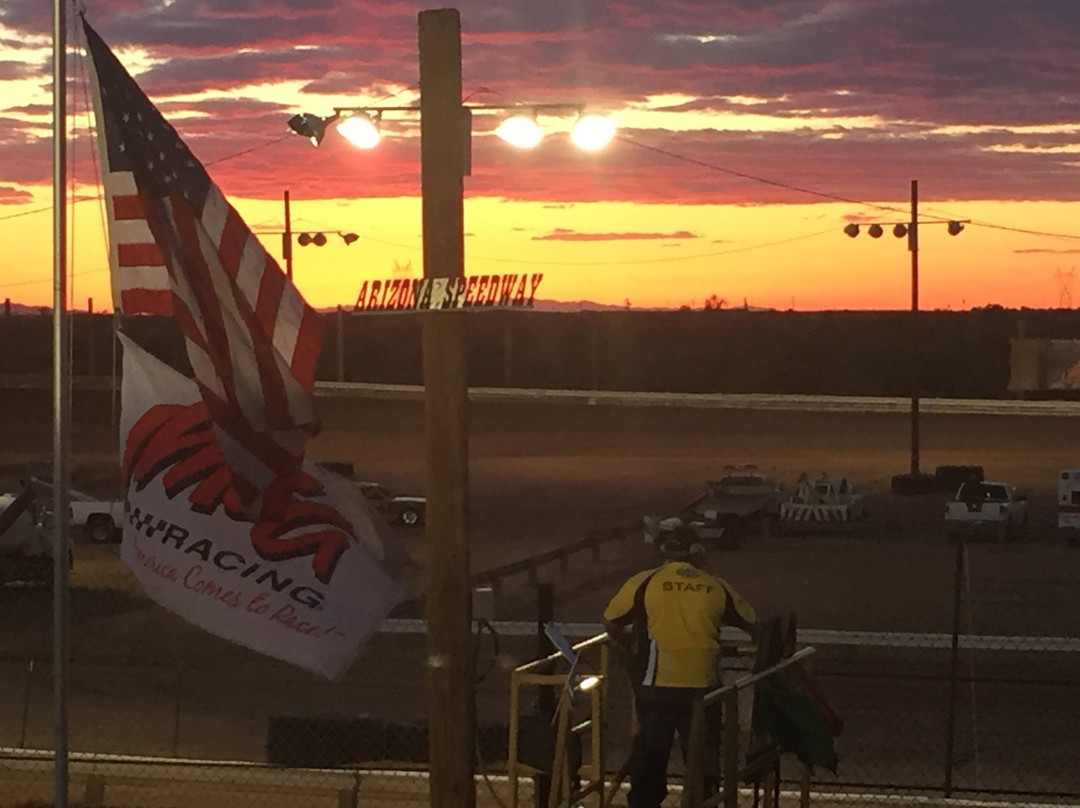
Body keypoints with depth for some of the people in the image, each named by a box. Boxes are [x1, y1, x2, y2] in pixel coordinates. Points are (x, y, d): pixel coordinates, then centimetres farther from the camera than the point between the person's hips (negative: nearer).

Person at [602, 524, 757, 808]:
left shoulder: (644, 582, -1)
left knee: (650, 753, 11)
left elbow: (612, 624, 5)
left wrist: (631, 645, 23)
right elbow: (751, 625, 15)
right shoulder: (716, 588, 4)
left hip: (656, 685, -1)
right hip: (702, 686, 1)